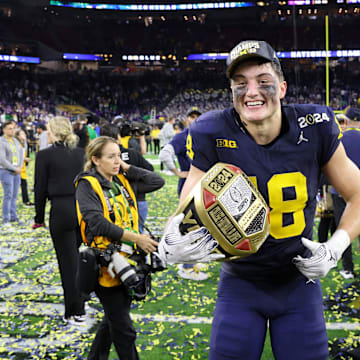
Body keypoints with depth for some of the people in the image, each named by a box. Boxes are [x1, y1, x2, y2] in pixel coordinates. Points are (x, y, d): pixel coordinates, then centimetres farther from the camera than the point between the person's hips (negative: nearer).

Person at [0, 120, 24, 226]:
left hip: (16, 172, 6)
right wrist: (15, 169, -13)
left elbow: (21, 154, 12)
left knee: (14, 195, 8)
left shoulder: (15, 141, 10)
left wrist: (20, 167, -3)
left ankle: (13, 217, 16)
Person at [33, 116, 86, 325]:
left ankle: (75, 314, 9)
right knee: (79, 260, 19)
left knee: (69, 263, 2)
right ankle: (80, 307, 29)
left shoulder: (45, 155, -6)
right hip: (83, 209, 5)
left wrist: (39, 218, 6)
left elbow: (41, 189, -4)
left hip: (61, 211, -4)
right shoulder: (81, 153, 6)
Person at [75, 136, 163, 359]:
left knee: (114, 318, 22)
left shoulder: (123, 180, 8)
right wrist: (136, 238, -24)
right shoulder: (87, 184, -11)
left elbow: (156, 181, 6)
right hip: (106, 263, -7)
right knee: (123, 328, 1)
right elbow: (97, 223, -22)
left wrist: (127, 168, -1)